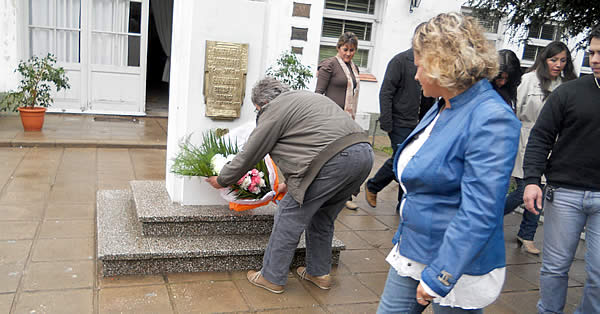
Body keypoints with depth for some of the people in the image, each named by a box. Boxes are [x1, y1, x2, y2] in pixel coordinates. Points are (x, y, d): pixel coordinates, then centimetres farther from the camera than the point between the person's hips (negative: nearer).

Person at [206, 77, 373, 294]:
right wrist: (291, 183, 41)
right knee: (321, 216, 24)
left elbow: (249, 155, 8)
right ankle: (319, 272, 35)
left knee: (290, 214, 5)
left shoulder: (274, 110, 4)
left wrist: (221, 180, 23)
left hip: (334, 160, -9)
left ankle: (272, 278, 15)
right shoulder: (308, 97, 31)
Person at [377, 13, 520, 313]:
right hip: (412, 250, 8)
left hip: (456, 267, -8)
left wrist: (438, 277, -24)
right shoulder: (444, 107, 6)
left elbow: (479, 214, -26)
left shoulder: (491, 120, -22)